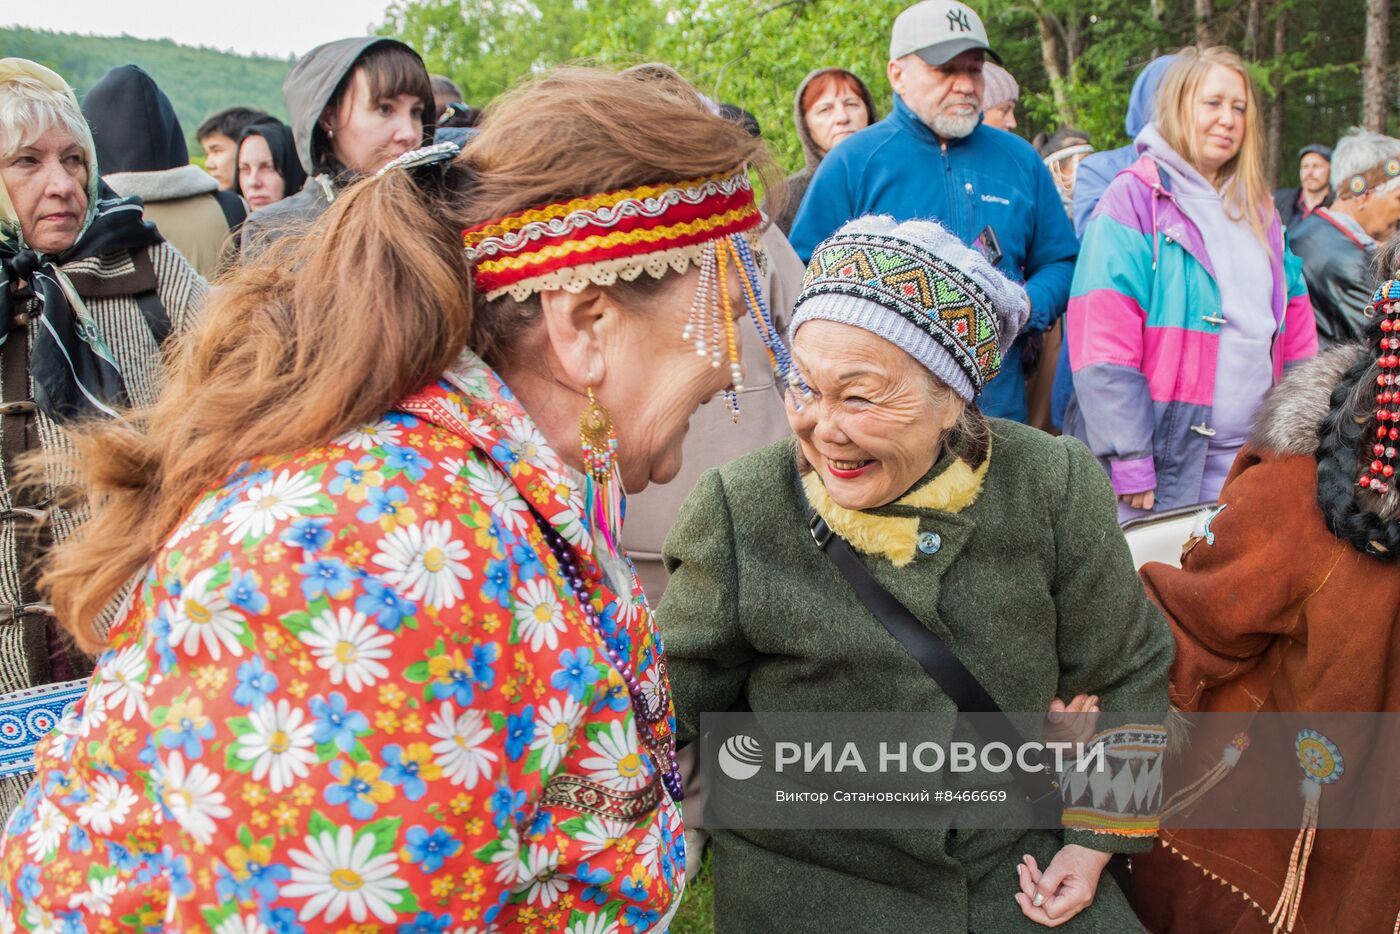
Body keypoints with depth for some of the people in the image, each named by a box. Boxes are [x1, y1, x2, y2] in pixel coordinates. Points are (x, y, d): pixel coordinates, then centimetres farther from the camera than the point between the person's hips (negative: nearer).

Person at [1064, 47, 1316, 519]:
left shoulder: (1258, 210, 15)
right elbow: (1104, 343, -14)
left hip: (1251, 457, 6)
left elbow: (1296, 326, 17)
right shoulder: (1134, 199, -6)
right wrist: (1128, 463, -18)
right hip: (1162, 454, -6)